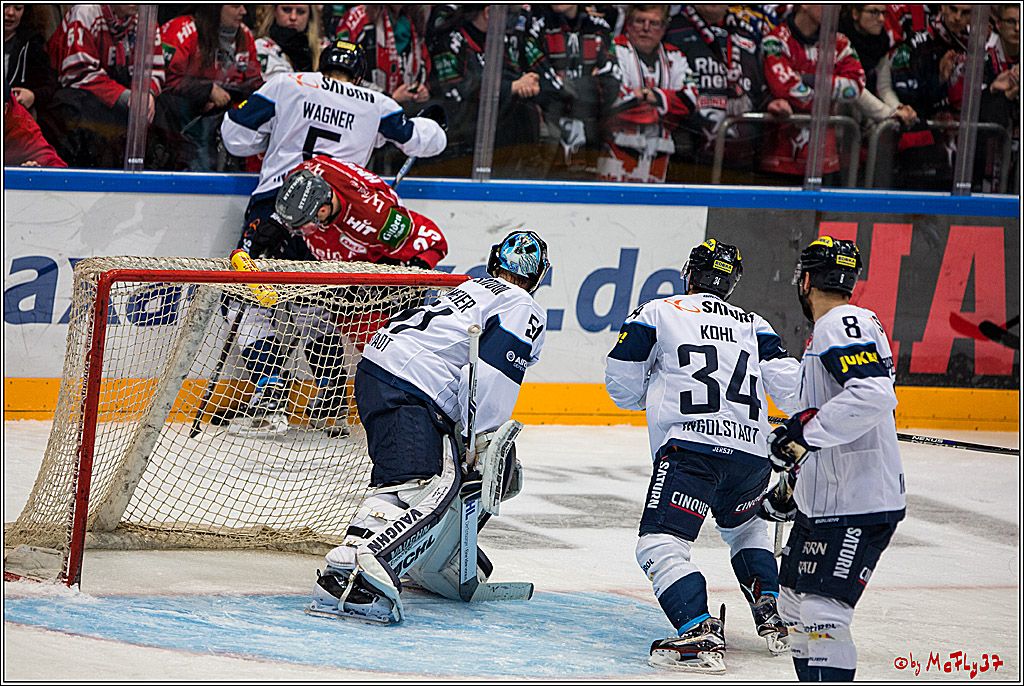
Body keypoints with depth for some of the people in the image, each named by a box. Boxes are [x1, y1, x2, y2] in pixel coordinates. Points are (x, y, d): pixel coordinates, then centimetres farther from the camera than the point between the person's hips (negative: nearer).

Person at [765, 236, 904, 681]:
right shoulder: (832, 329, 21)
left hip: (858, 506, -11)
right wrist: (792, 488, 31)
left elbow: (874, 396, -29)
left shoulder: (844, 325, -13)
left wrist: (805, 430, -28)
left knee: (821, 611, -16)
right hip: (826, 504, 11)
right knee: (795, 604, 16)